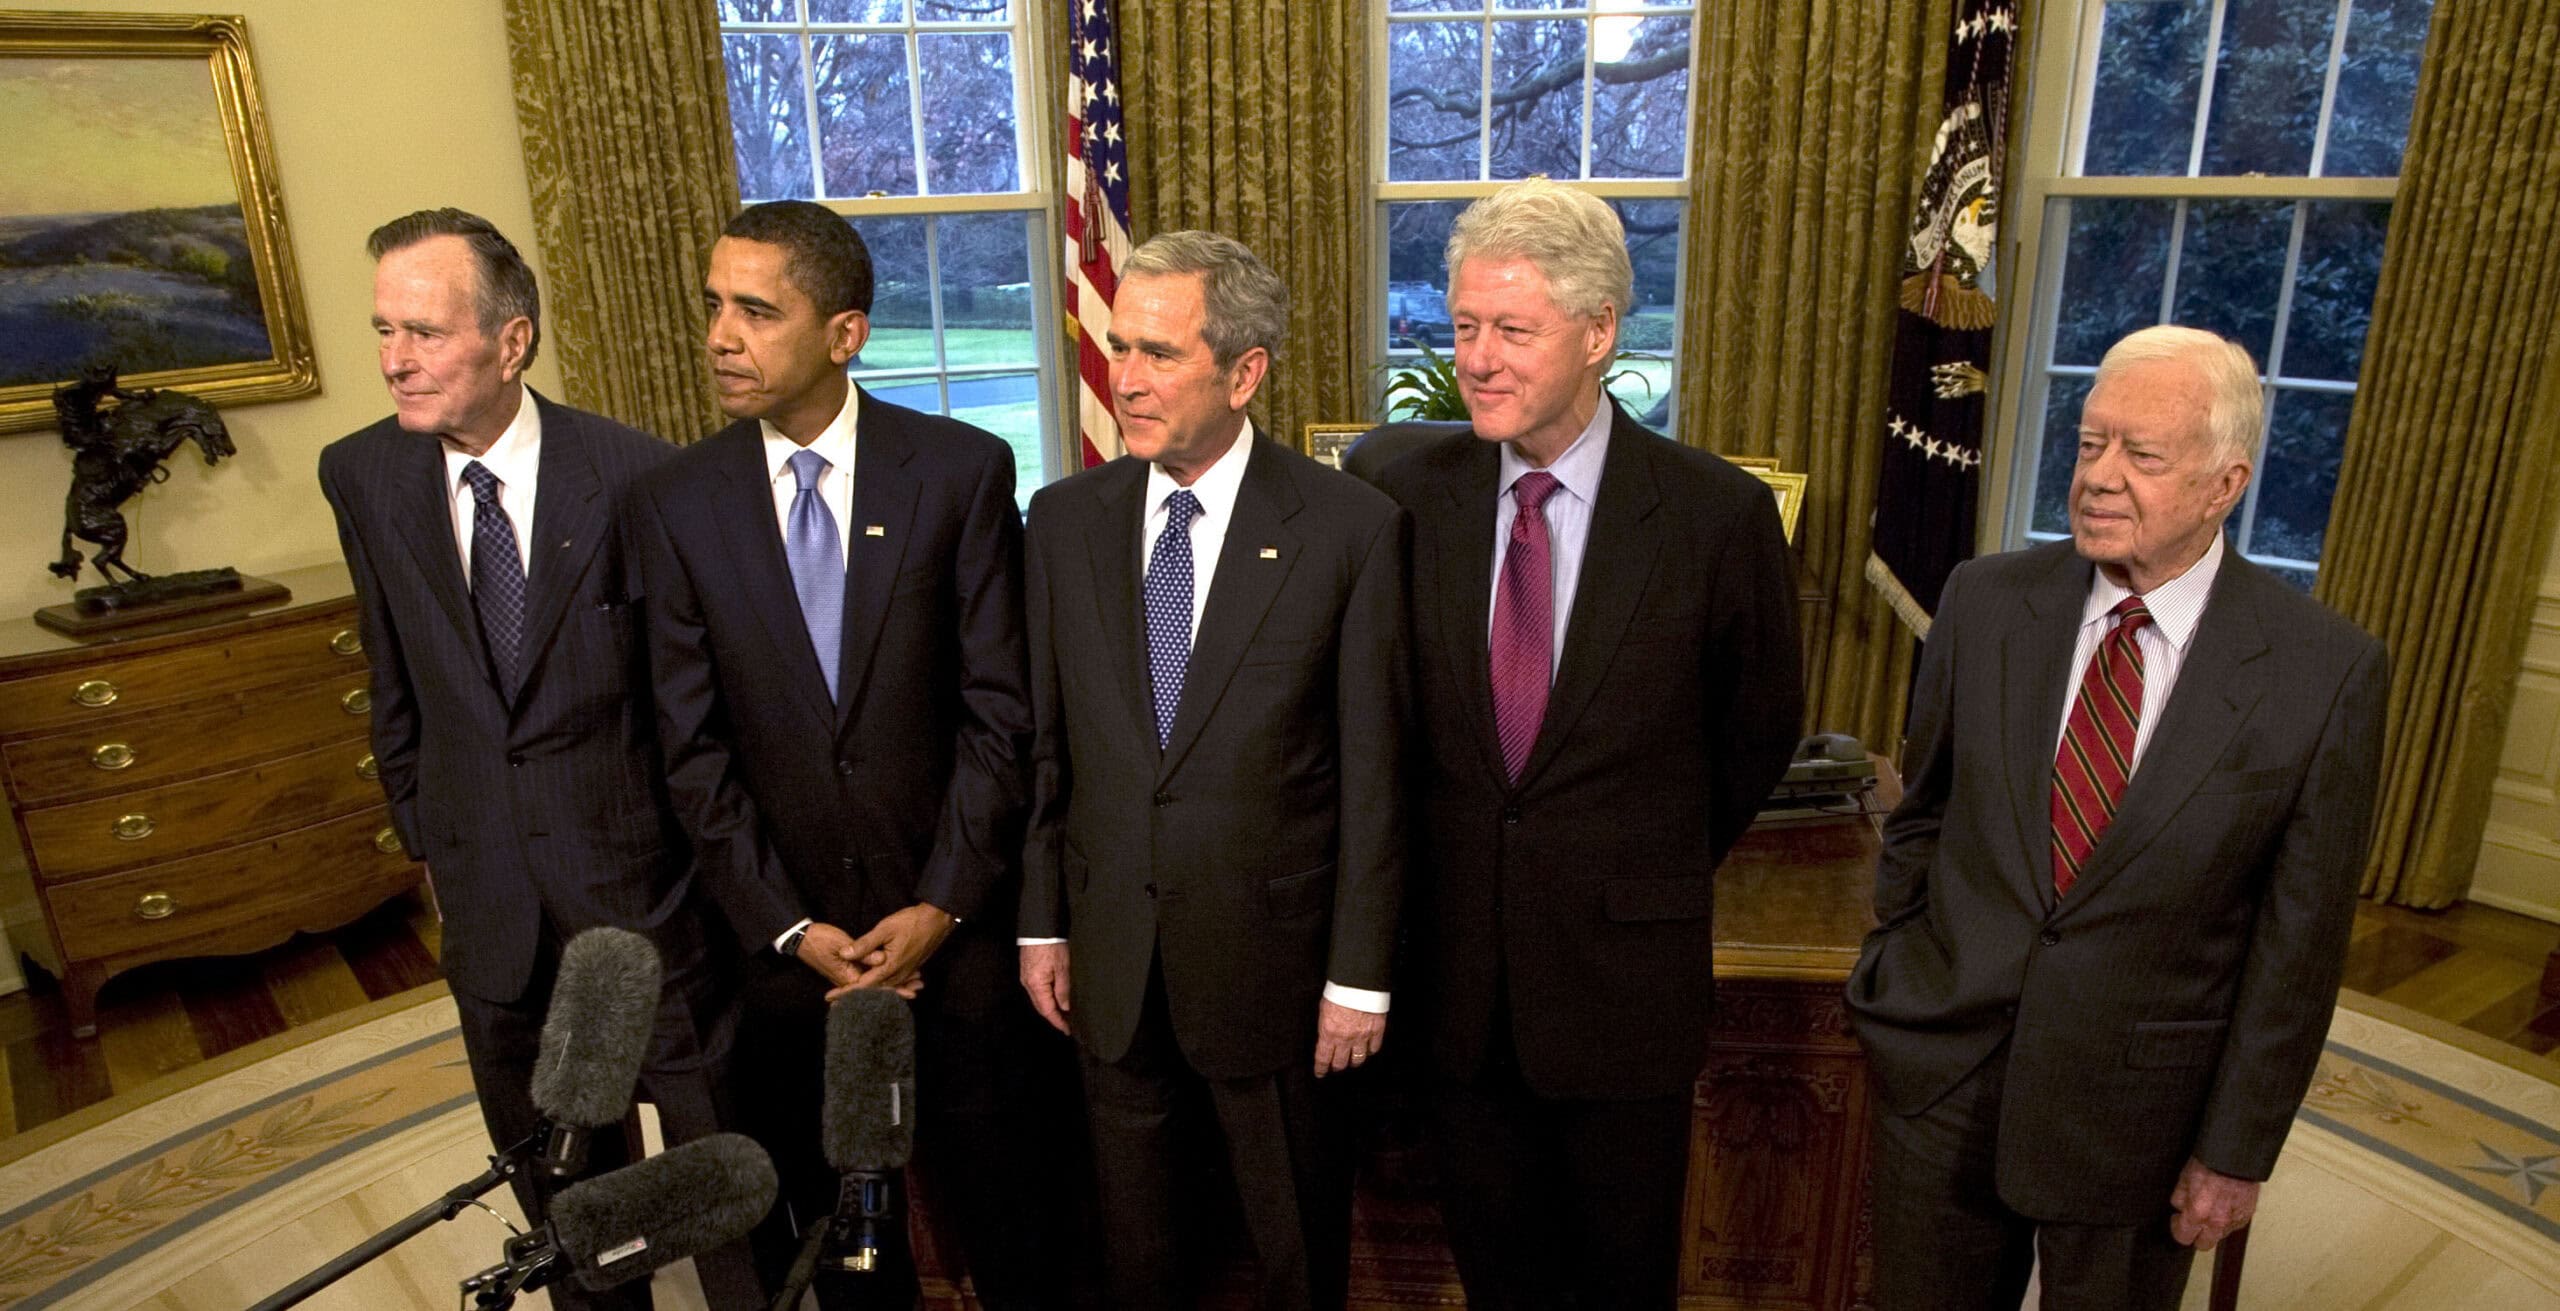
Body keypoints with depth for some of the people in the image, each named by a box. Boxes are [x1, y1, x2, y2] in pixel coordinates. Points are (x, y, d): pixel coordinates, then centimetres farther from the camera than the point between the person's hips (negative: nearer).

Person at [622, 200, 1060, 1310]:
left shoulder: (963, 471, -9)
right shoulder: (674, 501, -3)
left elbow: (998, 708, -8)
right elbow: (693, 747, -2)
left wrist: (942, 904, -11)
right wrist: (788, 927, -7)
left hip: (949, 912, -1)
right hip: (783, 923, 2)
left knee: (990, 1180, 15)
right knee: (829, 1201, 18)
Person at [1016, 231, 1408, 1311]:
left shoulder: (1350, 527, -12)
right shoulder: (1064, 518, 0)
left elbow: (1371, 770, -10)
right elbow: (1044, 739, 4)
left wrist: (1360, 973, -8)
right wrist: (1042, 922, 5)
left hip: (1271, 951, -3)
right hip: (1109, 949, 3)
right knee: (1131, 1218, 21)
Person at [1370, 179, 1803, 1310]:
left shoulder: (1719, 514, -12)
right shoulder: (1411, 496, -5)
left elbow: (1760, 728, 3)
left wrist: (1659, 866, 10)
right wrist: (1450, 853, 7)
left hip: (1626, 961, -2)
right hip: (1460, 954, 2)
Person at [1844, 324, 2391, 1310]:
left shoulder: (2327, 672, -12)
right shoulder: (1986, 600, -5)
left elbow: (2299, 940, -7)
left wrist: (2238, 1150, -3)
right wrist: (1898, 982, 9)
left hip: (2136, 1114, -2)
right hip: (1942, 1073, 2)